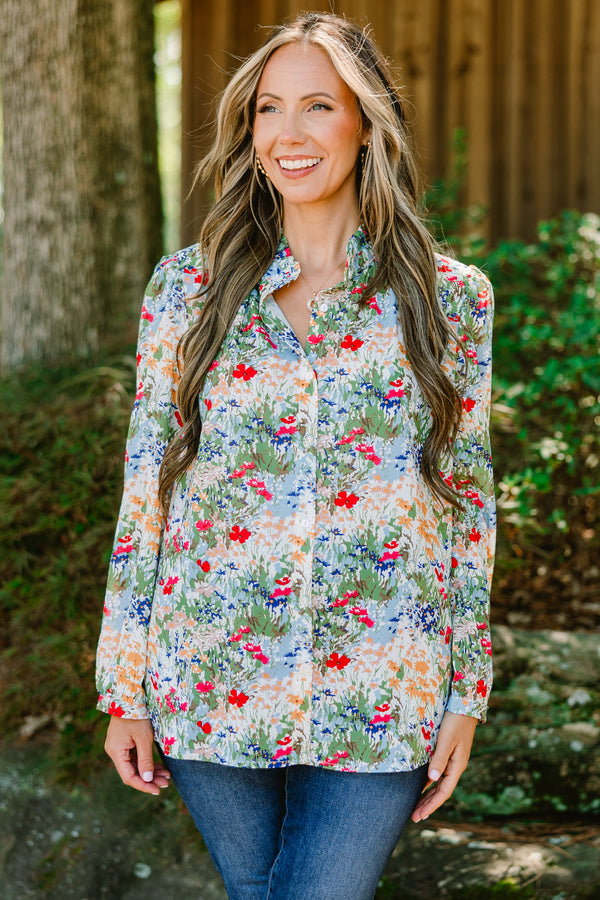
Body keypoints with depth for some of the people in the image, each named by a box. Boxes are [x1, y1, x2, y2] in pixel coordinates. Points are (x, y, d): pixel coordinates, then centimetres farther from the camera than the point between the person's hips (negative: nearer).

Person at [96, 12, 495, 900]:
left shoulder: (450, 298, 1)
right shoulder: (188, 287, 1)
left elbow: (469, 499, 4)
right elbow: (145, 489, 3)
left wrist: (467, 692, 3)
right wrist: (125, 688, 1)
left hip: (378, 694, -1)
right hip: (214, 685, 1)